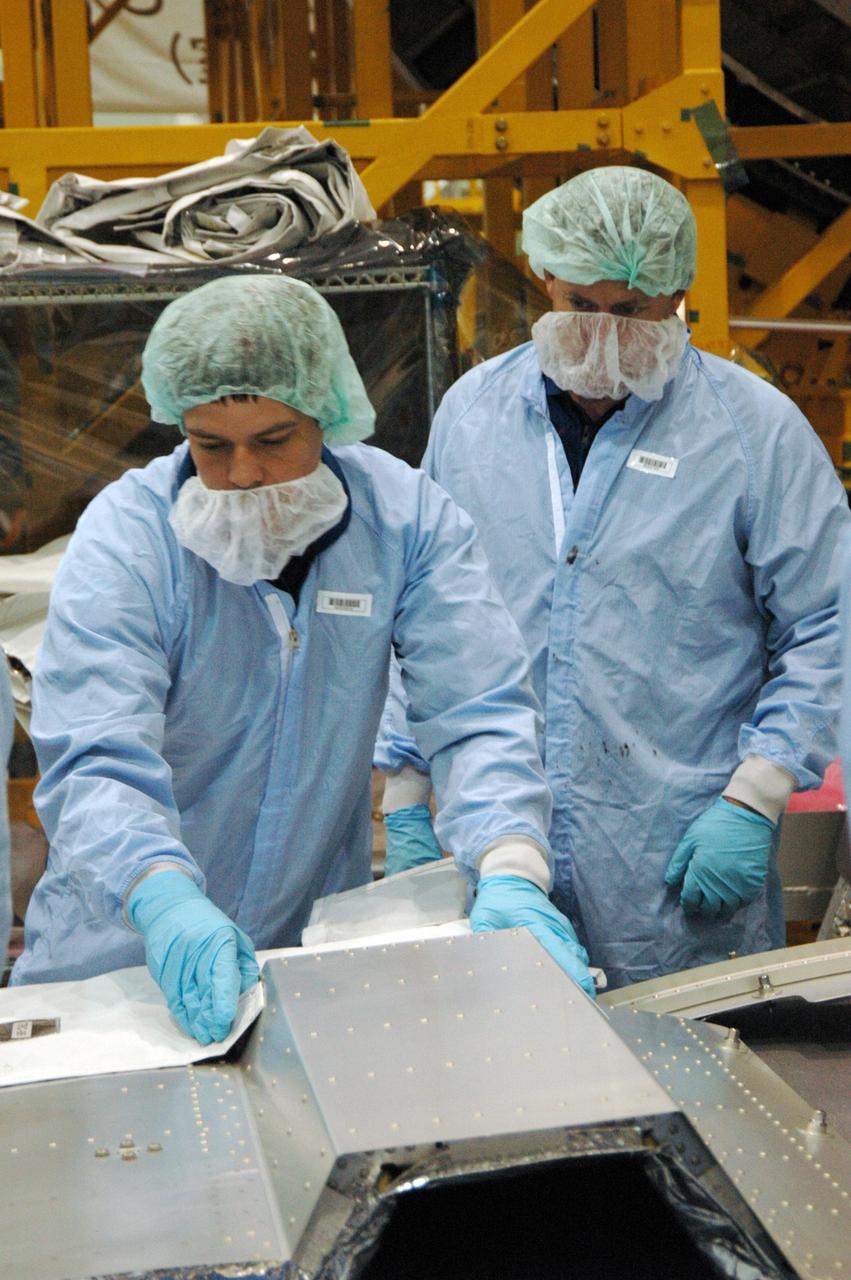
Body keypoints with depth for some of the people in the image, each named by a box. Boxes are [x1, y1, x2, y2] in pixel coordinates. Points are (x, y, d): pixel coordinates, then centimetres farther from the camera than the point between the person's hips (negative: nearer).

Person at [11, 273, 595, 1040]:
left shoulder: (407, 517, -4)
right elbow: (94, 762, -22)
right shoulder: (126, 536, -11)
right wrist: (166, 901, -42)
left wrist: (512, 875, -29)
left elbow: (479, 714, -10)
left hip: (319, 951, 2)